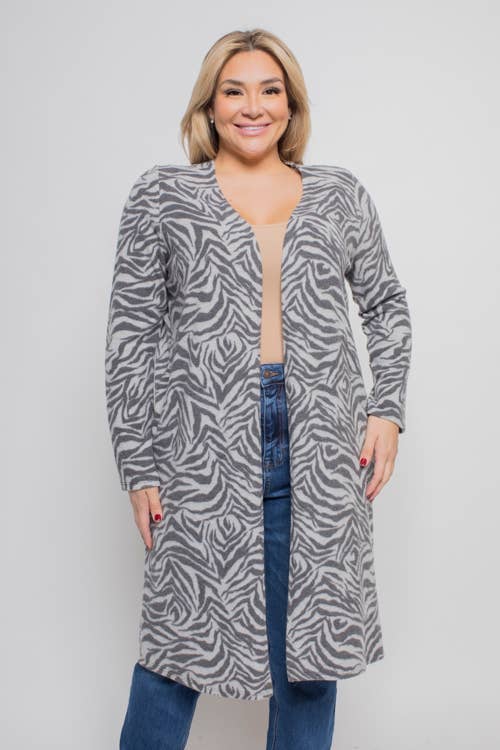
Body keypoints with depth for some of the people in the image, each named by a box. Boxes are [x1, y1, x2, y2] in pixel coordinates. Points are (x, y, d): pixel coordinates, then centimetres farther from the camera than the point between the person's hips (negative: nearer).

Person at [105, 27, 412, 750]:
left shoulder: (340, 194, 11)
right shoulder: (161, 196, 5)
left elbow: (387, 304, 18)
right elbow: (130, 337, 2)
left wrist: (387, 409, 5)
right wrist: (138, 469, -3)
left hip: (322, 451, 3)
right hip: (206, 452, -2)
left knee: (312, 635, 11)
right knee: (182, 629, 4)